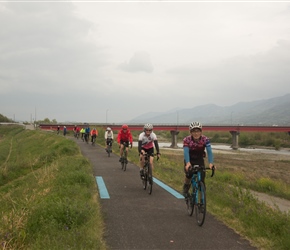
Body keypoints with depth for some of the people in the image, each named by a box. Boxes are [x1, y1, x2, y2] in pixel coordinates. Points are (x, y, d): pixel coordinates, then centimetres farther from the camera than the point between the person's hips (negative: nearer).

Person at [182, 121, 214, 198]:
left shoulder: (205, 139, -22)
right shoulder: (187, 140, -25)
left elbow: (209, 151, -30)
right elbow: (186, 152, -36)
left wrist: (211, 163, -47)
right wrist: (187, 163, -54)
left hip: (199, 159, 1)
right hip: (190, 160, -1)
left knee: (202, 176, -14)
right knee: (189, 174, -25)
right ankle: (185, 190, 3)